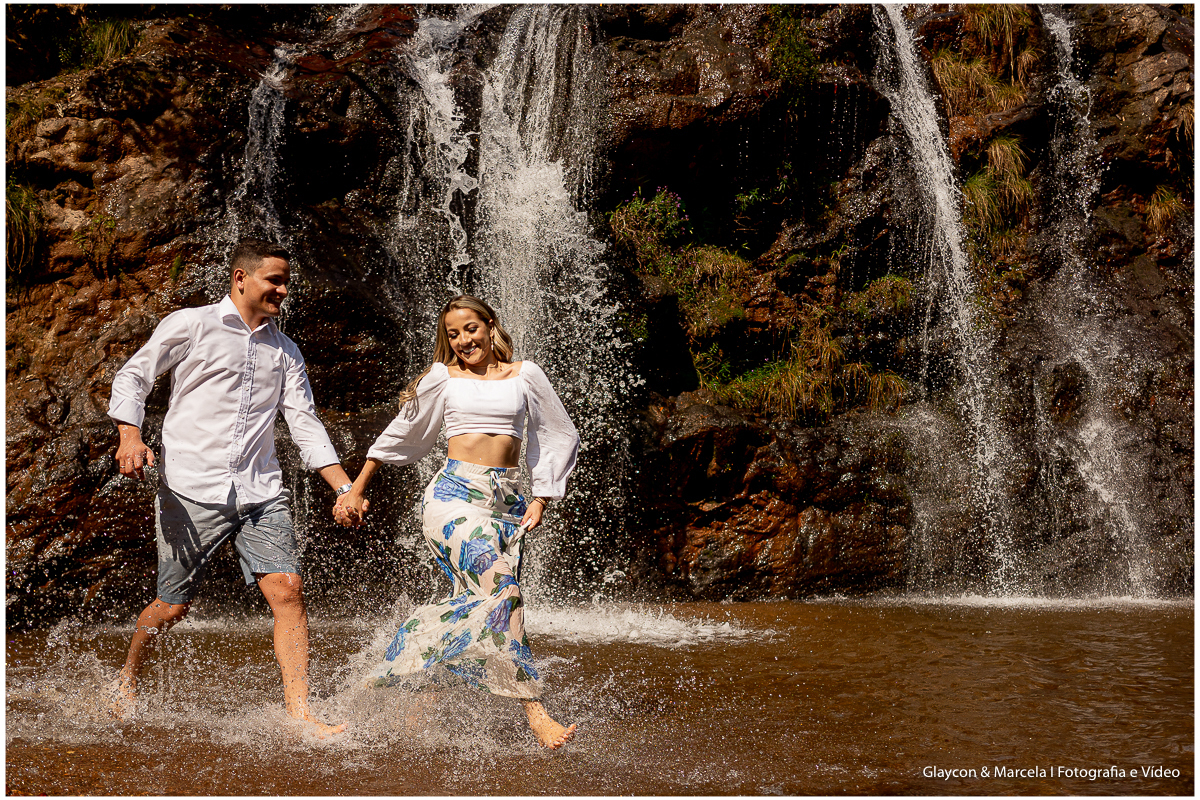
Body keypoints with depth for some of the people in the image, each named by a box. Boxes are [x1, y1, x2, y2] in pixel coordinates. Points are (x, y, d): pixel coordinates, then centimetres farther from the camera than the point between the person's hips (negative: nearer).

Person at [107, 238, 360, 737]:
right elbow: (132, 377, 3)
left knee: (287, 590, -13)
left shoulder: (284, 350, 16)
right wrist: (130, 436, -16)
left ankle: (299, 716, -12)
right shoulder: (190, 326, 1)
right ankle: (127, 681, 33)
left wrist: (346, 489, 5)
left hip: (261, 493, 4)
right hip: (192, 490, -4)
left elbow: (305, 423, 15)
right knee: (174, 606, 3)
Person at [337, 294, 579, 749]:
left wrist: (541, 500, 11)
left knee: (479, 605, -5)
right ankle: (534, 711, -27)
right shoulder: (443, 378, 10)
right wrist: (357, 489, 25)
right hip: (456, 493, -3)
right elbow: (400, 435, 21)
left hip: (507, 501, 3)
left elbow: (560, 437, 19)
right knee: (501, 588, -25)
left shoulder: (524, 375, 12)